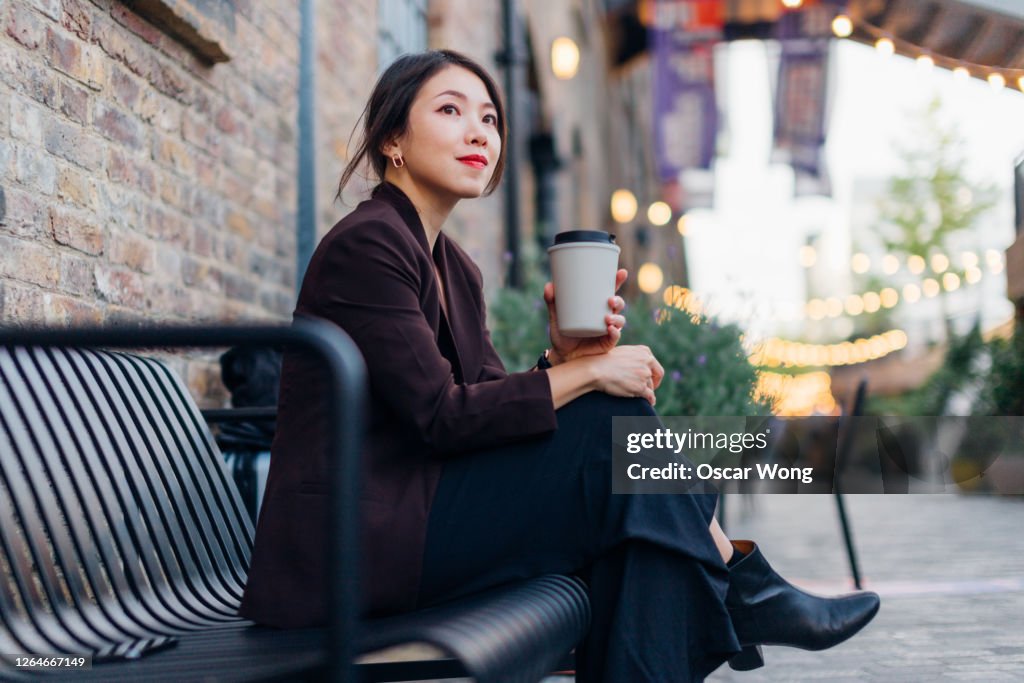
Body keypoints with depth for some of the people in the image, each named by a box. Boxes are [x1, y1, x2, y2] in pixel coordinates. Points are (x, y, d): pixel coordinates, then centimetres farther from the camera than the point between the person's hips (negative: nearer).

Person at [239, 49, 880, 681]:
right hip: (351, 542, -8)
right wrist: (585, 374, -14)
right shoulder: (365, 244, -12)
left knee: (629, 505, -6)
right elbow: (441, 416, -19)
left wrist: (564, 356, -9)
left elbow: (495, 412, 8)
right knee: (616, 422, -12)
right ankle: (744, 595, 6)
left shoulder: (457, 269, 15)